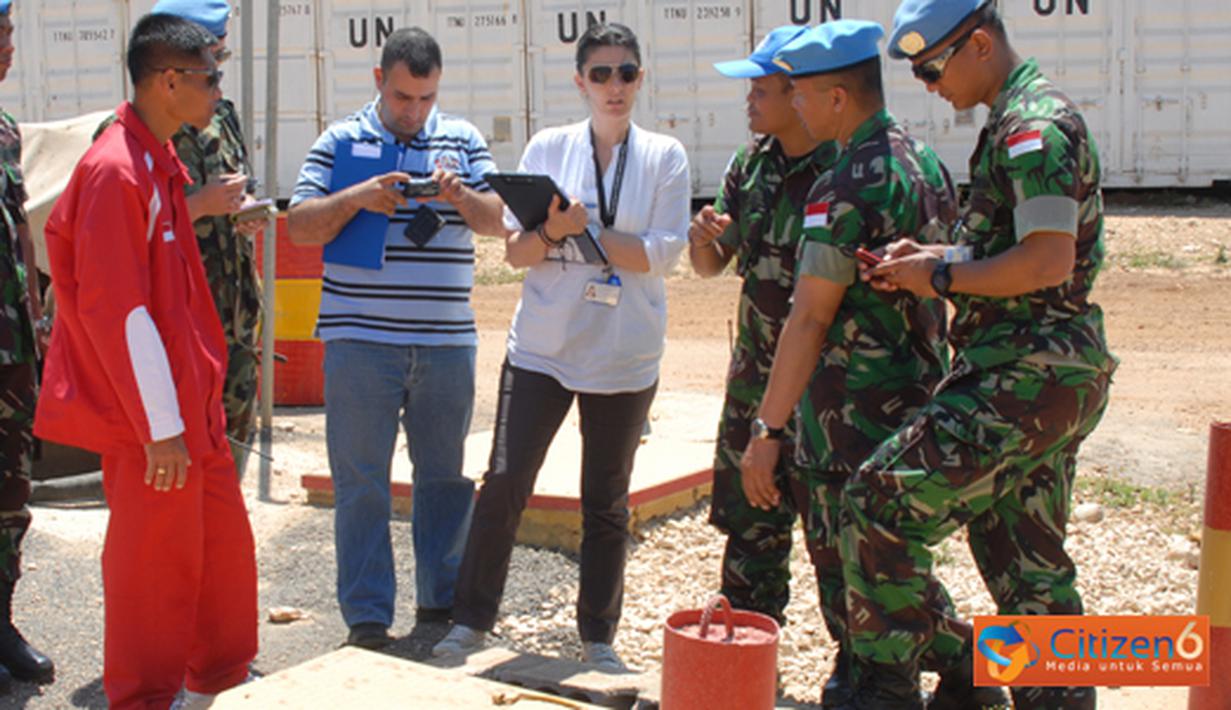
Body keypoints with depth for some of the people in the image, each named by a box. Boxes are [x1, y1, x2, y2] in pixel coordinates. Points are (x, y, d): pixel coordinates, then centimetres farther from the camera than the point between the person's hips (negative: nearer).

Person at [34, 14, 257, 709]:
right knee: (154, 559, 3)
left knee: (224, 542, 17)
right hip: (150, 418, -9)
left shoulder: (162, 161, 11)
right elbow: (115, 310, -21)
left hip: (193, 403, 9)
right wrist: (161, 428, -20)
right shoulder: (116, 170, -19)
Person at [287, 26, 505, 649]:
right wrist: (355, 198, -18)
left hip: (447, 341, 3)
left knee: (445, 474, 11)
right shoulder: (340, 141, 4)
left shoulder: (463, 140, 10)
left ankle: (442, 598, 24)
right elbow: (300, 227, -1)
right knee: (360, 480, 0)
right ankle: (367, 616, 7)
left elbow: (499, 221, 4)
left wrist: (461, 197, -16)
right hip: (360, 338, -2)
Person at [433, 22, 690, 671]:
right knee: (504, 483, -3)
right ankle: (471, 620, 11)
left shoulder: (665, 157, 1)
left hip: (625, 356, 0)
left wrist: (582, 229, -16)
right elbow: (516, 251, 0)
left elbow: (660, 255, -8)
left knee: (607, 501, 10)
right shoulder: (547, 148, 3)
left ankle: (598, 635, 21)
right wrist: (552, 231, -20)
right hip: (543, 345, 0)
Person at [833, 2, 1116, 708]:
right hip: (1052, 373, 11)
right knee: (1029, 562, 15)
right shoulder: (1025, 120, 18)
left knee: (881, 503, -10)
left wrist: (942, 276, -13)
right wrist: (932, 256, 9)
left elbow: (1049, 260, -24)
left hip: (1025, 376, -11)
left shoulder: (1033, 125, -14)